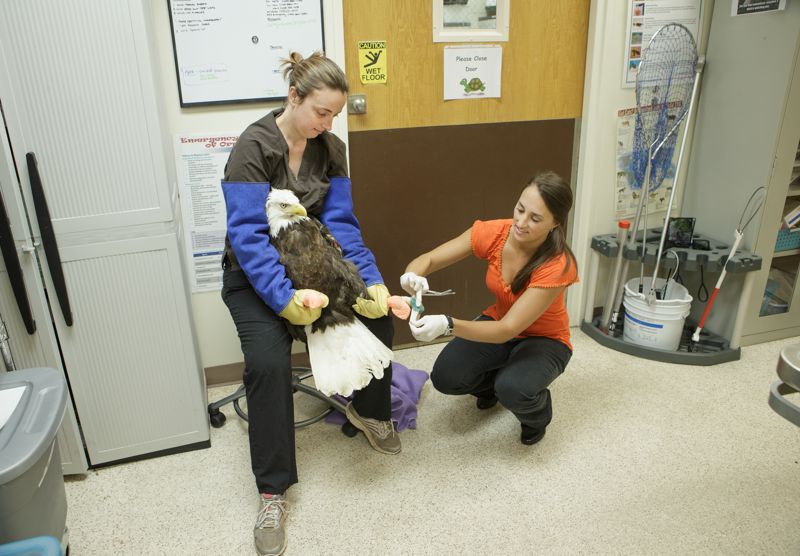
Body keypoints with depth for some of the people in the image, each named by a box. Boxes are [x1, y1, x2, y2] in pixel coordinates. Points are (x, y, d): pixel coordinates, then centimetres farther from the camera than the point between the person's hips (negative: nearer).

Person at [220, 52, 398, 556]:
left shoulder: (330, 149, -3)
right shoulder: (254, 147, -19)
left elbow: (341, 224, -10)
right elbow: (248, 235, -26)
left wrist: (370, 280, -24)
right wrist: (283, 297, -37)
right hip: (256, 274, -5)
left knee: (380, 313, -14)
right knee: (268, 363, -26)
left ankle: (369, 410, 13)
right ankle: (273, 493, -10)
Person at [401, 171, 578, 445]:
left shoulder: (558, 265, -32)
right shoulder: (493, 233, -22)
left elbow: (508, 330, -36)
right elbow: (428, 260, -17)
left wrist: (448, 325, -51)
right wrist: (413, 276, -42)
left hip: (543, 339, -3)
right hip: (498, 322, 4)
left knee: (512, 390, -34)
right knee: (445, 377, -19)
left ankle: (538, 411, 4)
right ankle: (492, 381, 15)